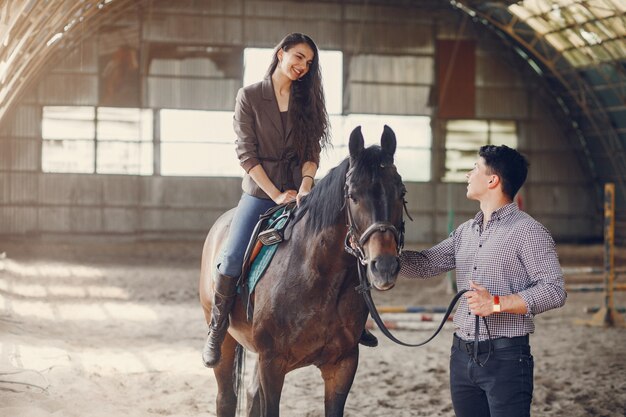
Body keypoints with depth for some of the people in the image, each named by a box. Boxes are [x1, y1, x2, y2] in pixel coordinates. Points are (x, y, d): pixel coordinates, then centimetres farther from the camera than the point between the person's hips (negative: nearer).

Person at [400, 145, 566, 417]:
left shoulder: (528, 231, -8)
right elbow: (425, 264, 18)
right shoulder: (465, 231, 15)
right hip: (462, 354, 7)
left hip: (505, 356, -7)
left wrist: (497, 303, -23)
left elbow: (554, 290, -15)